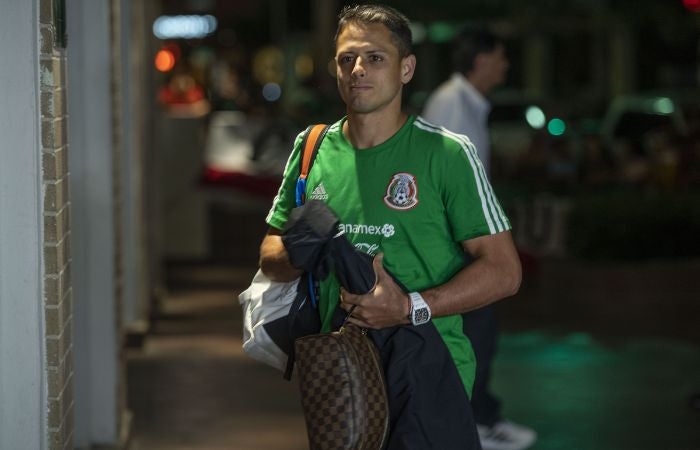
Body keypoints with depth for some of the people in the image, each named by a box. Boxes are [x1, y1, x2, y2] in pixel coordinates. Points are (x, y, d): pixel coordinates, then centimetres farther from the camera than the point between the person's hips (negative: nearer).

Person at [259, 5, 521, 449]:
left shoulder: (447, 153, -7)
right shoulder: (313, 150, 7)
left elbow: (504, 270, -9)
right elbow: (270, 254, 16)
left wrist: (411, 308, -20)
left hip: (426, 371, -4)